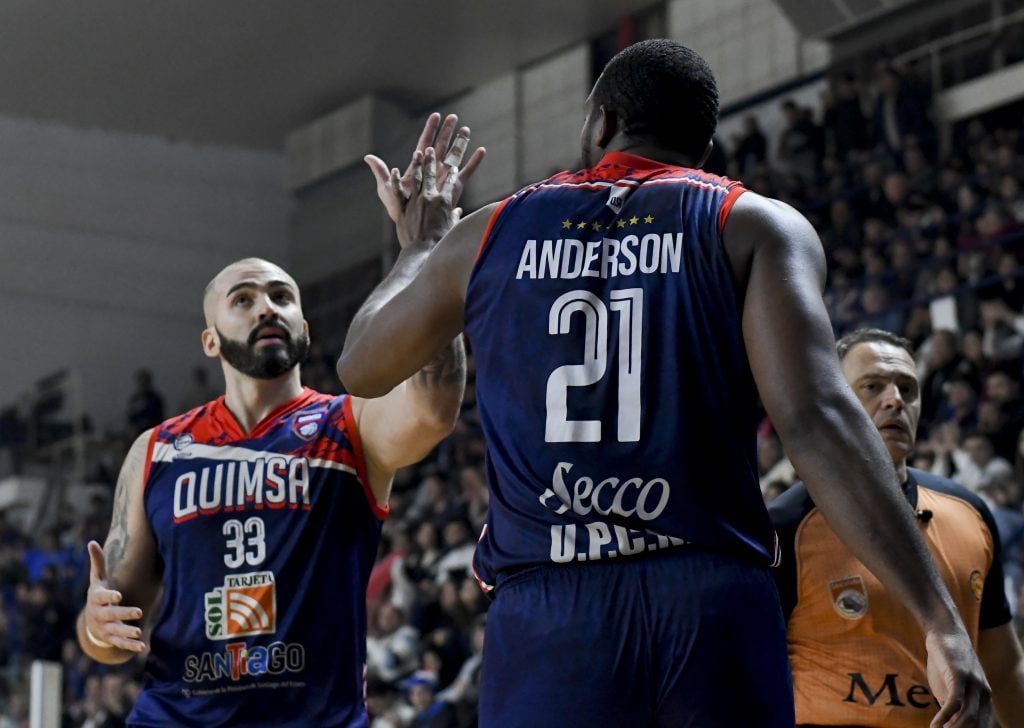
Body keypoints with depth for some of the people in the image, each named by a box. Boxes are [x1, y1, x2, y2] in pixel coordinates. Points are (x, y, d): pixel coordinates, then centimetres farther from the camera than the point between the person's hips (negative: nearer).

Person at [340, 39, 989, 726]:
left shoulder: (490, 235, 13)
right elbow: (817, 421, -10)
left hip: (546, 619, 1)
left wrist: (422, 242, 46)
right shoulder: (757, 227, 5)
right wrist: (942, 620, -12)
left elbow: (360, 367, 28)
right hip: (714, 606, -1)